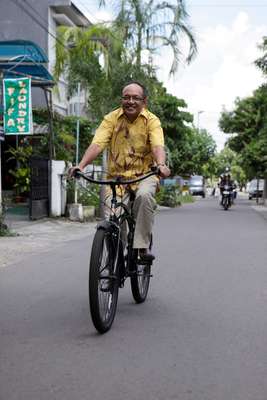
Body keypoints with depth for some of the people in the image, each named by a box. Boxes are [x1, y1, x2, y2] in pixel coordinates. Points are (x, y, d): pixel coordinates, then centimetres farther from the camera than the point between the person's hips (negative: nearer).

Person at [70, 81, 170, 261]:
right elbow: (97, 144, -10)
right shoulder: (111, 118, 2)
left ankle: (143, 246, -21)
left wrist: (161, 165, -39)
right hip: (117, 177, 1)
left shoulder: (152, 120, -1)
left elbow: (158, 146, -18)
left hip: (144, 175, -1)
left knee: (144, 196, -34)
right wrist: (81, 165, -27)